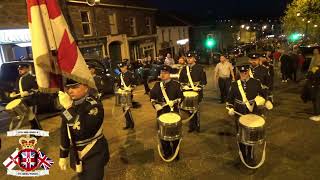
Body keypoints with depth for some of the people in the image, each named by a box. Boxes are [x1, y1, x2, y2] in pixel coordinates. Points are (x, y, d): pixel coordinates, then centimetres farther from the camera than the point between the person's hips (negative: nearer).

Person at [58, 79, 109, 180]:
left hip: (94, 155, -6)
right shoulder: (69, 105, -3)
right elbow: (64, 132, 7)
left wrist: (69, 107, -33)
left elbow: (83, 132, -34)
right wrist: (63, 156, 12)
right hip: (77, 155, 6)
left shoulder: (94, 106, -22)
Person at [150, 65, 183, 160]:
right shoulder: (157, 84, 7)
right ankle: (166, 152, 32)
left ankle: (176, 152, 28)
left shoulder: (176, 84, -3)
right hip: (161, 112, 3)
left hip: (173, 111, -3)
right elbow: (152, 96, 11)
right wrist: (155, 104, -6)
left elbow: (180, 97, -2)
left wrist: (174, 102, -18)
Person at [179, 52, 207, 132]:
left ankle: (197, 126, 20)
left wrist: (198, 87, -17)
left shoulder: (200, 68, -2)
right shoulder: (184, 69, 10)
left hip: (197, 92, -4)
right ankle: (191, 126, 25)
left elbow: (204, 80, -3)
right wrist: (184, 85, -4)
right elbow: (180, 80, 14)